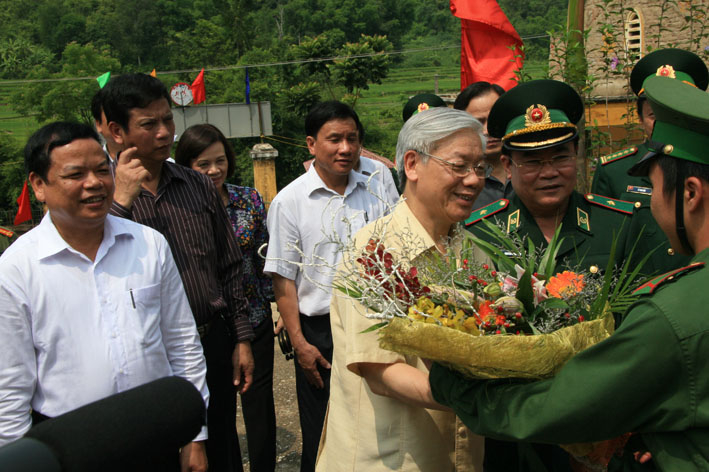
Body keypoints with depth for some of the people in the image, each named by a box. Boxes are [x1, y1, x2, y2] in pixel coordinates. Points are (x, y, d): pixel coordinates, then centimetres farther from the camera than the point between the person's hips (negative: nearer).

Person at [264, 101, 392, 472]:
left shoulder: (373, 196, 5)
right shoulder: (290, 201, -5)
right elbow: (283, 278, -6)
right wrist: (299, 343, -9)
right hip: (319, 332, -3)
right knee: (321, 437, 9)